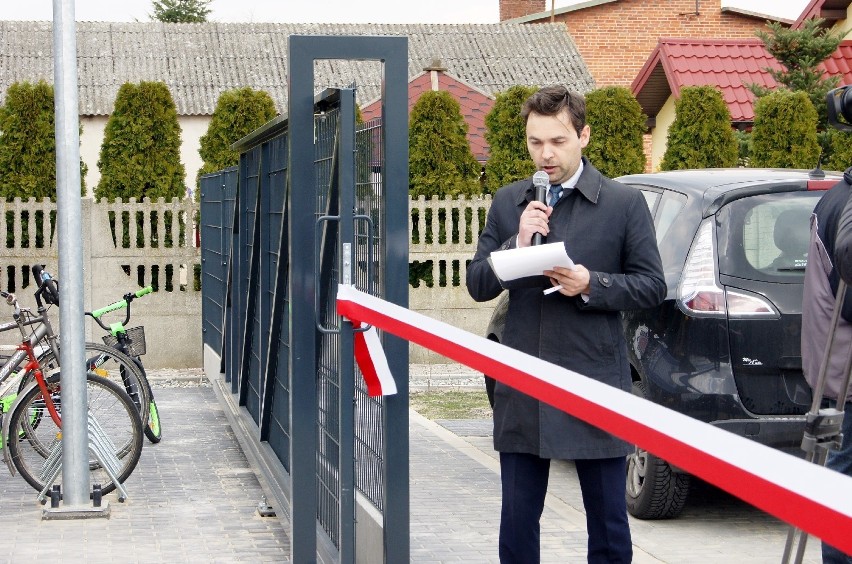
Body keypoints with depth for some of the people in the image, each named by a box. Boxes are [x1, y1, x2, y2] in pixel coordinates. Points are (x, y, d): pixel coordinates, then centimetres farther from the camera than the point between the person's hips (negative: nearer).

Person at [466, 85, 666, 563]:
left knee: (608, 521, 6)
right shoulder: (508, 203, 9)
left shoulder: (625, 203, -1)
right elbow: (478, 286, 7)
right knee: (518, 522, 10)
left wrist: (592, 286, -16)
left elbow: (653, 287, 0)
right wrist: (517, 244, -11)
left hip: (596, 383, -3)